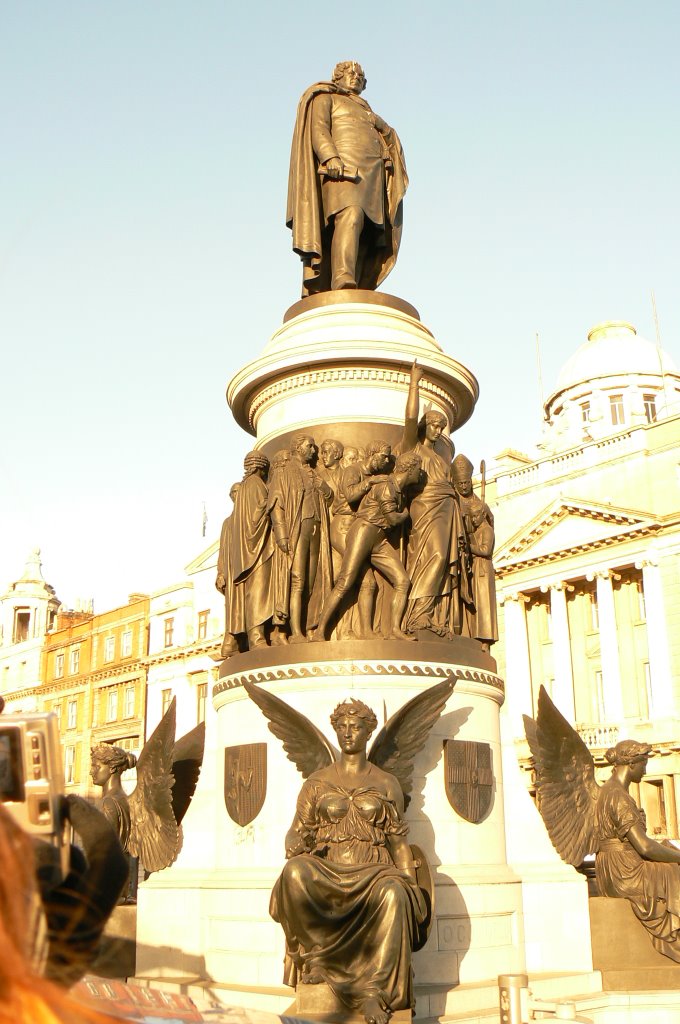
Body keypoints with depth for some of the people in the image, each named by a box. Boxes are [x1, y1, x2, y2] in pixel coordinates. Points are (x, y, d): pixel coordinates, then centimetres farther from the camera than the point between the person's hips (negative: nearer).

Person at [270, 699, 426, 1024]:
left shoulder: (387, 784, 15)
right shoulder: (316, 783, 15)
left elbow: (398, 840, 13)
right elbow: (297, 832, 11)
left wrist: (411, 883, 1)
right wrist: (297, 850, -13)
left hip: (373, 872, 0)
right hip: (326, 874, 1)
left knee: (392, 895, -37)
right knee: (295, 872, -35)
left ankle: (374, 992, -36)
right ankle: (317, 955, -21)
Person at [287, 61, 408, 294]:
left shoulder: (364, 111, 37)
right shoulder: (325, 98, 15)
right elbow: (317, 129, -4)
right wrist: (330, 157, -21)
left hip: (369, 177, 7)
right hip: (341, 169, -7)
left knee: (363, 240, -10)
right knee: (350, 216, -32)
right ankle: (343, 285, -47)